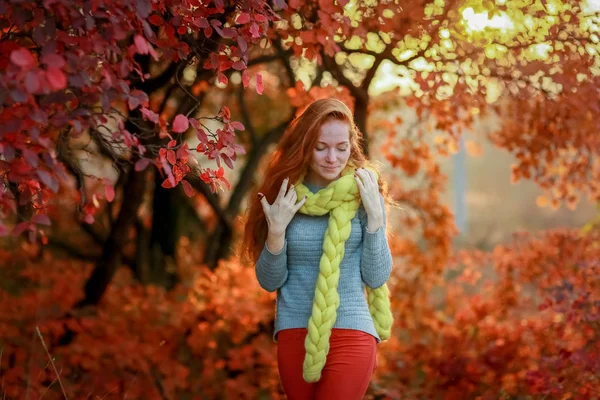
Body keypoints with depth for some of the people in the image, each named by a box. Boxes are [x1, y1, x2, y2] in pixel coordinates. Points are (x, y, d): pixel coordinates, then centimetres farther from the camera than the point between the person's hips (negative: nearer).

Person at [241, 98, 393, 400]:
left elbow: (377, 278, -2)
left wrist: (375, 216, -11)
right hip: (294, 332, 2)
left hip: (351, 332, -2)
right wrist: (276, 231, -12)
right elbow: (269, 281, 3)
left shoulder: (363, 194, -1)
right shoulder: (283, 197, 0)